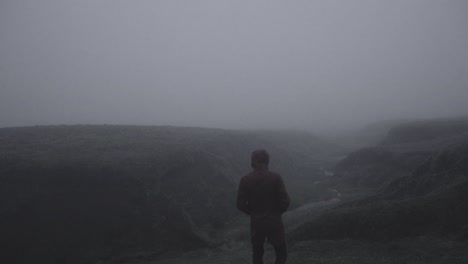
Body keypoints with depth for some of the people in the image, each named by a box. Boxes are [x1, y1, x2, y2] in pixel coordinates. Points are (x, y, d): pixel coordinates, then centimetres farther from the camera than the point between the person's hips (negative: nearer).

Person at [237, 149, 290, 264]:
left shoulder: (245, 180, -7)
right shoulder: (275, 177, -12)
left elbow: (241, 204, -6)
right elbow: (285, 201, -12)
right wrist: (278, 212, 7)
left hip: (256, 222, 2)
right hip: (274, 221, -2)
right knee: (281, 254, 14)